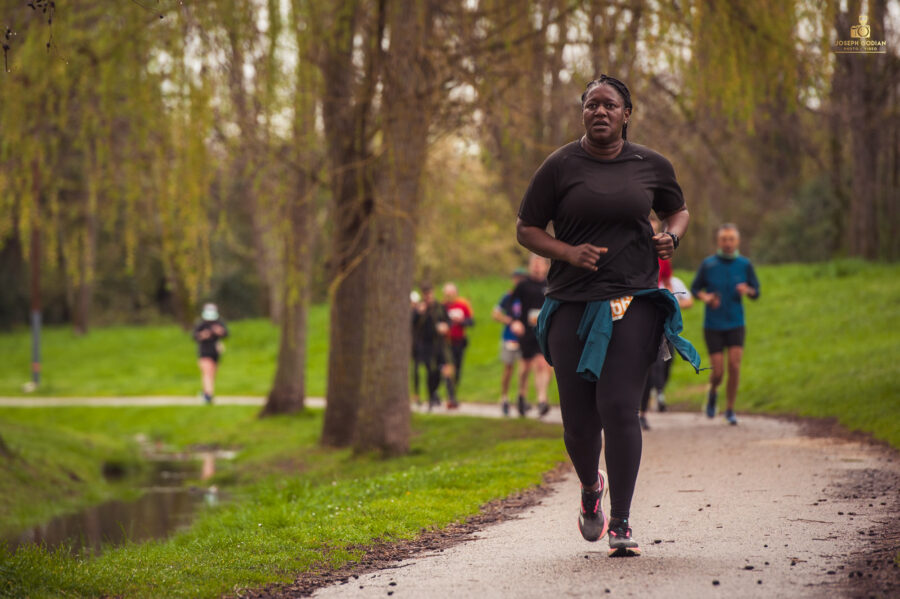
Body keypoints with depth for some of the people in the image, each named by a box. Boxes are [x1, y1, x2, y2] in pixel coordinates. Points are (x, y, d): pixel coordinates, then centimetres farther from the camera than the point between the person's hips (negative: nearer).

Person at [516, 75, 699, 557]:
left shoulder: (651, 166, 7)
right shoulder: (560, 166, 1)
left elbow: (678, 210, 25)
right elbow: (525, 229, 6)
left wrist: (670, 237, 2)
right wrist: (569, 252, -11)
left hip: (633, 301, 0)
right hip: (573, 304, 0)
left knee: (618, 408, -15)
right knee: (578, 420, 1)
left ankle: (620, 524, -8)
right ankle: (590, 487, 35)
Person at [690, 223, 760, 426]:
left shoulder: (745, 265, 1)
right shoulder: (708, 264, -3)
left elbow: (756, 292, 7)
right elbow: (695, 288, 6)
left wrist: (747, 291, -16)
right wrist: (705, 297, -15)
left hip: (735, 324, 1)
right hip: (713, 325, -1)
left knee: (734, 365, -12)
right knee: (718, 372, -4)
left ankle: (730, 409, 5)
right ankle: (713, 392, 31)